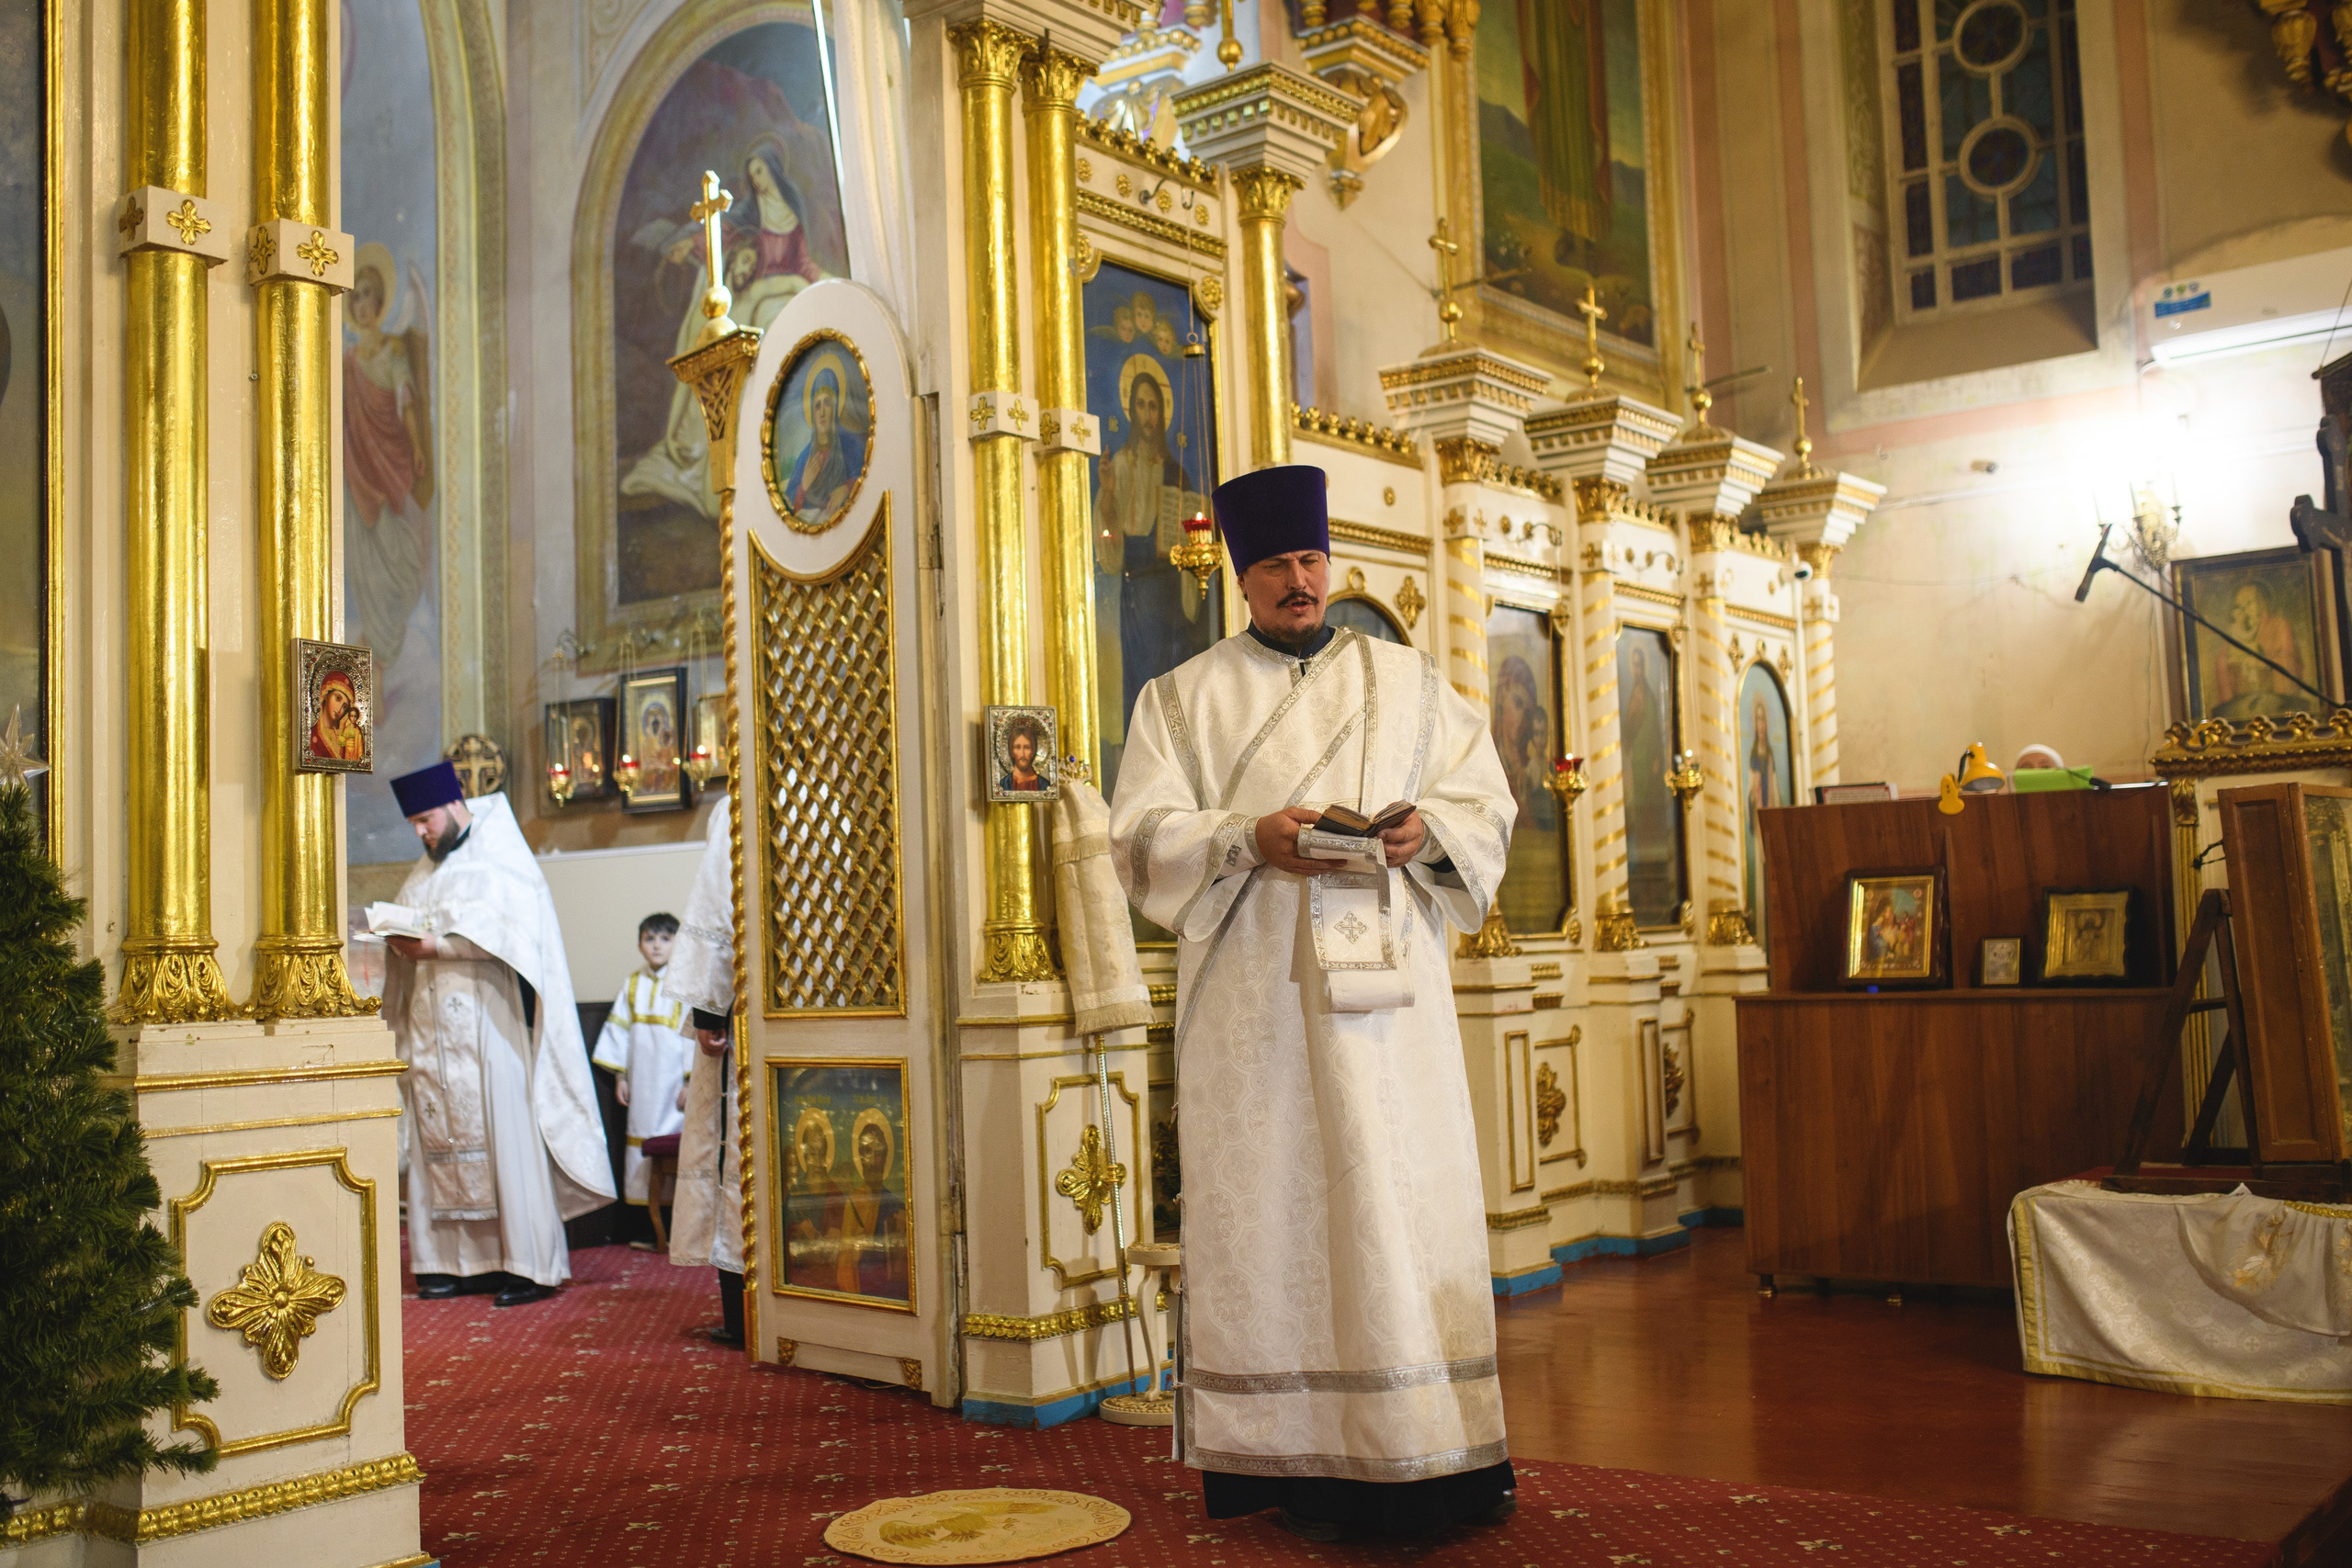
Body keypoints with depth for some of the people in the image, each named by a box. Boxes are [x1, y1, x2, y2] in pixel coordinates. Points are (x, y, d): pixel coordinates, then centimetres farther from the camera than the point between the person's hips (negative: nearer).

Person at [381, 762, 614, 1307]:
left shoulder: (501, 857, -1)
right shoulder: (425, 872, 21)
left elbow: (506, 931, -14)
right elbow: (410, 930, 20)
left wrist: (434, 945, -18)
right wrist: (398, 939, -3)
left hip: (486, 1024, -7)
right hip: (433, 1029, 7)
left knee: (504, 1136, -8)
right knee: (442, 1138, 2)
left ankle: (532, 1265, -6)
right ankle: (462, 1261, 6)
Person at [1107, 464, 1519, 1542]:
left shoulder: (1408, 682, 16)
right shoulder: (1184, 697, 11)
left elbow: (1486, 803, 11)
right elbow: (1144, 833, 1)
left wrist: (1428, 828, -10)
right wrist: (1248, 837, -17)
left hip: (1388, 978, 2)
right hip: (1254, 993, -1)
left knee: (1409, 1200, -3)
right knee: (1272, 1209, -4)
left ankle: (1428, 1455, 2)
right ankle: (1297, 1464, 1)